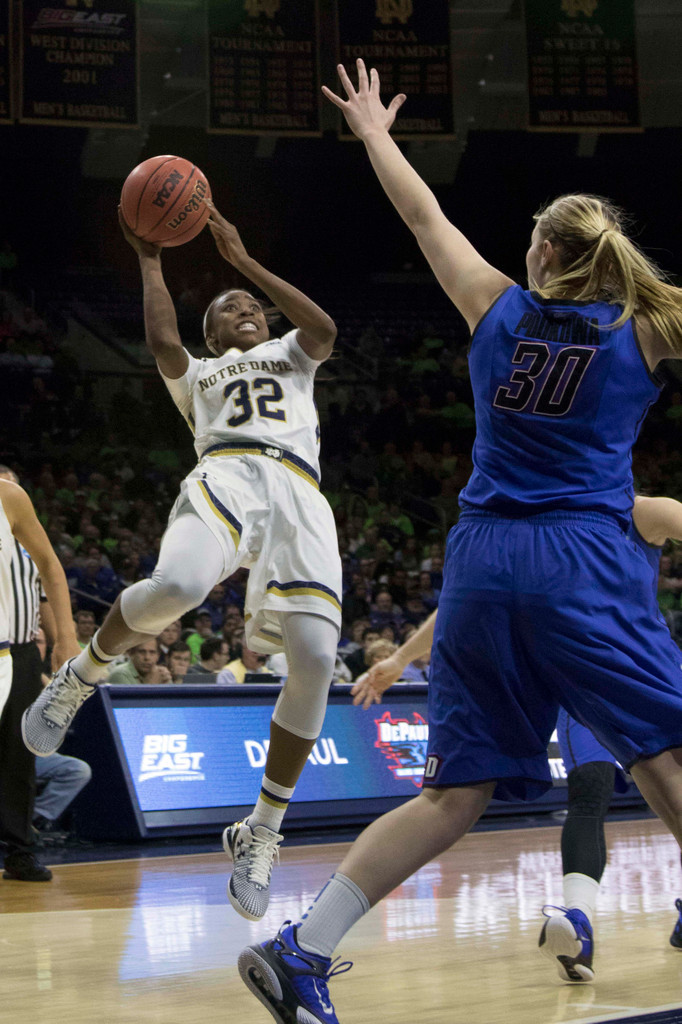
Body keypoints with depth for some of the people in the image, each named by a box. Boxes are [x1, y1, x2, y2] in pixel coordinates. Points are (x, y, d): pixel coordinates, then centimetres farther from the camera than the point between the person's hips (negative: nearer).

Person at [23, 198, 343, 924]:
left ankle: (260, 835, -5)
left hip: (299, 493, 2)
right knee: (177, 586, -38)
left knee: (315, 660, -20)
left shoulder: (291, 358, 37)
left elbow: (324, 329, 14)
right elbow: (161, 340, 9)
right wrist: (149, 260, 19)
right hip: (225, 475, -2)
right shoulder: (195, 376, 33)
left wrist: (243, 260, 15)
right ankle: (79, 678, -6)